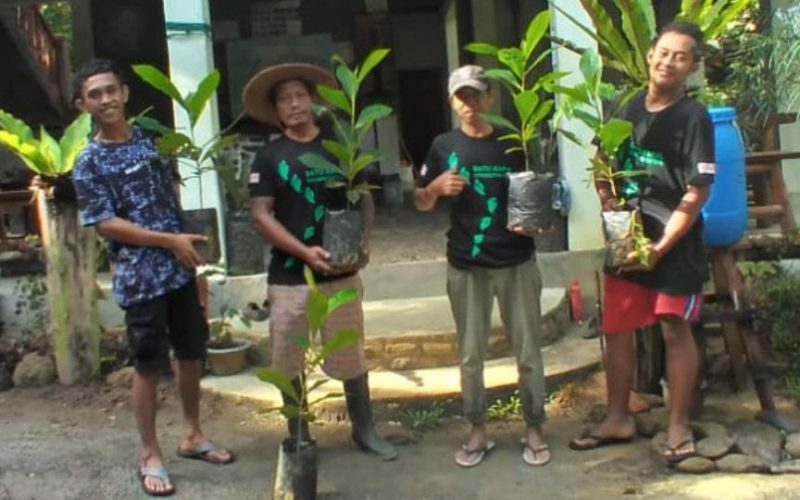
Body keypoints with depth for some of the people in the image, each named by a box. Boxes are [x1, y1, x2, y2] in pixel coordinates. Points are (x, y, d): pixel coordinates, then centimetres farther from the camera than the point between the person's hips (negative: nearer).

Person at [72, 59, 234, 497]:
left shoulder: (150, 140, 9)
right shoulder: (89, 163, -6)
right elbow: (105, 224, -12)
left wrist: (189, 249, 10)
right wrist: (171, 240, -16)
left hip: (180, 269, 5)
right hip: (139, 277, -5)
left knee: (192, 354, 14)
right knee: (149, 366, 4)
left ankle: (192, 436, 32)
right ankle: (150, 455, 19)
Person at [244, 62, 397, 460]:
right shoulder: (269, 157, 0)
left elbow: (365, 200, 8)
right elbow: (260, 215, -6)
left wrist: (362, 242, -10)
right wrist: (304, 251, -18)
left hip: (341, 272, 1)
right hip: (289, 275, -1)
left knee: (351, 357, 9)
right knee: (289, 363, 7)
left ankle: (364, 430, 25)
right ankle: (299, 438, 23)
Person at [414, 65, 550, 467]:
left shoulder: (512, 143, 1)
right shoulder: (444, 146, 3)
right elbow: (420, 202, 9)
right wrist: (437, 186, -12)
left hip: (516, 262, -1)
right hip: (466, 265, 1)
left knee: (527, 350, 5)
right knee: (470, 354, 9)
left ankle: (534, 430, 20)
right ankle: (477, 432, 23)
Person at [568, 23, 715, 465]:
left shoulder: (693, 117, -9)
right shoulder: (628, 110, 7)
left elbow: (697, 192, -14)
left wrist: (661, 246, -19)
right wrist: (605, 195, -1)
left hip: (674, 242, -5)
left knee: (675, 329, 0)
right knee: (616, 328, 9)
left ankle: (678, 427, 13)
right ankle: (618, 418, 24)